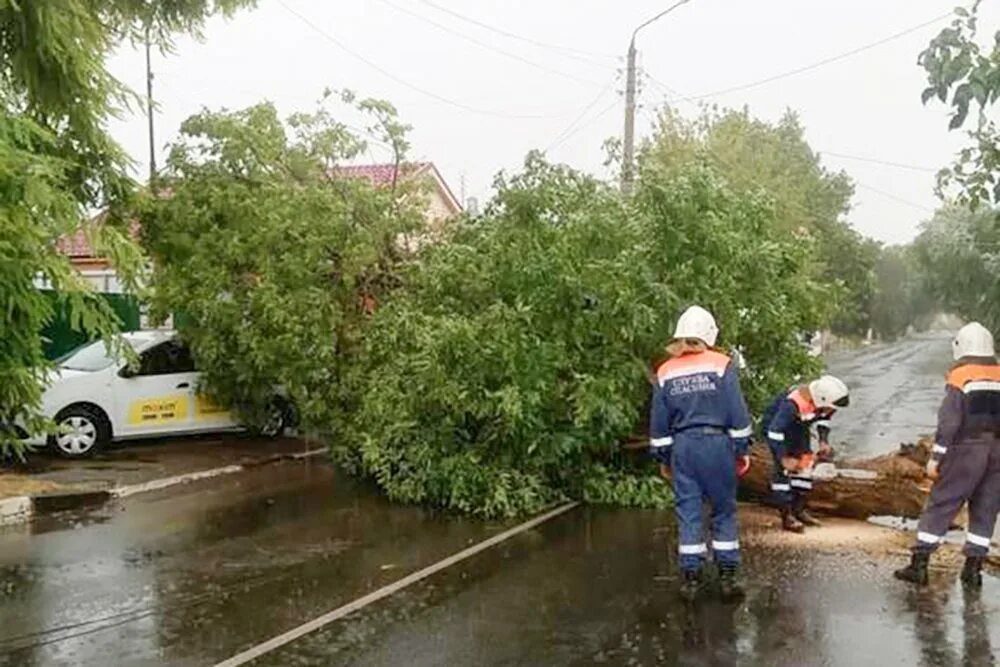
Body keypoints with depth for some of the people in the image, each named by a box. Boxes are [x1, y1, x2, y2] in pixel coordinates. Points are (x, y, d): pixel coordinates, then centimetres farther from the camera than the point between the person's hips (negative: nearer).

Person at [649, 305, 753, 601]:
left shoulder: (665, 373, 4)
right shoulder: (722, 365, -5)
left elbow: (658, 423, 7)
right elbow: (737, 413, -5)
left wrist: (663, 456, 16)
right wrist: (742, 448, 3)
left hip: (682, 447, 2)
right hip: (717, 443, -2)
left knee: (688, 512, 8)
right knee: (724, 511, 8)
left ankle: (690, 578, 10)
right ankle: (728, 577, 11)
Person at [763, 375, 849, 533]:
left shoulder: (824, 403, -18)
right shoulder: (793, 404, -41)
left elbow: (824, 419, 6)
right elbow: (775, 432, -35)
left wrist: (824, 441, -5)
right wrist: (784, 458, -29)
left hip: (798, 427, 8)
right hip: (775, 425, -8)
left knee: (805, 465, 6)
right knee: (783, 469, -13)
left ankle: (799, 510, 17)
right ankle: (787, 516, -10)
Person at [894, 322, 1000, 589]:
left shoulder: (960, 377, -6)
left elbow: (948, 422, -11)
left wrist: (936, 458, -7)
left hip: (967, 449, -4)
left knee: (940, 506, 1)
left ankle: (919, 564, 2)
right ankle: (973, 570, 14)